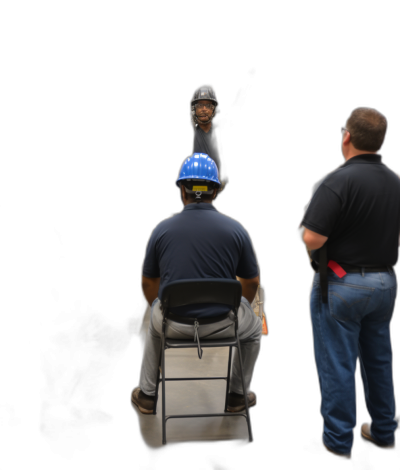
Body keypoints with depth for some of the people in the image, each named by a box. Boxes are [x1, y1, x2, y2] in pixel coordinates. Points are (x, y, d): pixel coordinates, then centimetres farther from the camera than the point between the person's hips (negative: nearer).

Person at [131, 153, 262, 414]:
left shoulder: (162, 229, -4)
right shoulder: (235, 229, -6)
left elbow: (148, 283, 8)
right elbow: (251, 283, 6)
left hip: (174, 324, 1)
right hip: (222, 324, -1)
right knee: (253, 326, 33)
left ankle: (147, 394, 43)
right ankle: (237, 394, 38)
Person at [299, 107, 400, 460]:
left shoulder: (338, 181, -20)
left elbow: (312, 239, -24)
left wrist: (307, 225, -4)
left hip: (343, 284, -7)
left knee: (337, 365, 6)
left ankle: (338, 440, 20)